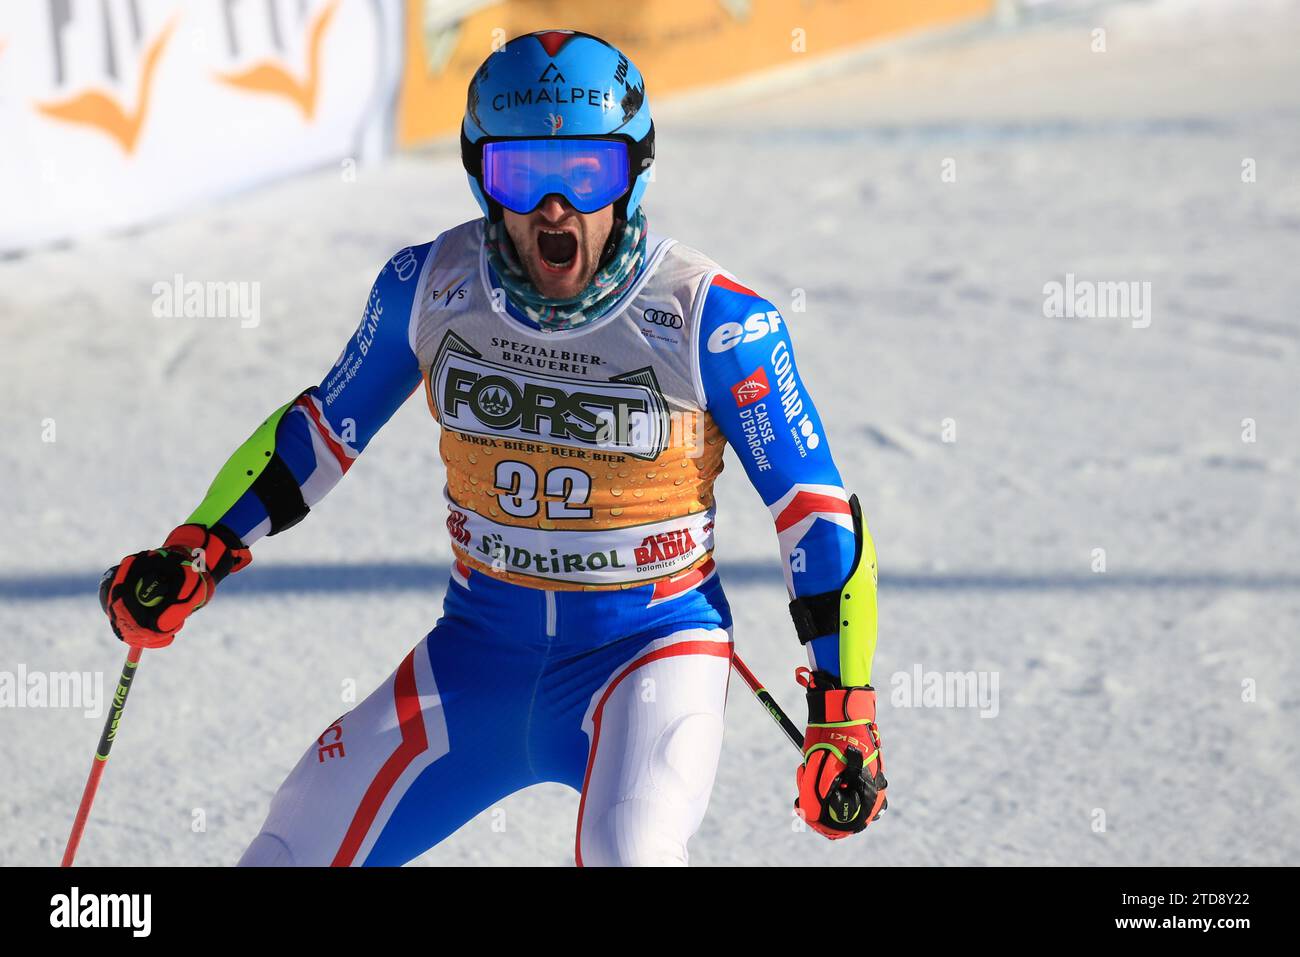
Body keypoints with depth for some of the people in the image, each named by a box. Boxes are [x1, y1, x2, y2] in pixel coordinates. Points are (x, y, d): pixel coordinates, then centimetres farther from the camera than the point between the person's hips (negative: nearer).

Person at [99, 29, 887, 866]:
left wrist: (845, 712, -10)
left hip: (649, 647, -4)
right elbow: (325, 426, 10)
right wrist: (196, 554, 3)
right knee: (298, 848, 5)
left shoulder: (705, 320, -17)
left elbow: (813, 507, -9)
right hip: (481, 646, 4)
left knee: (630, 851, -32)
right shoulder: (430, 288, -7)